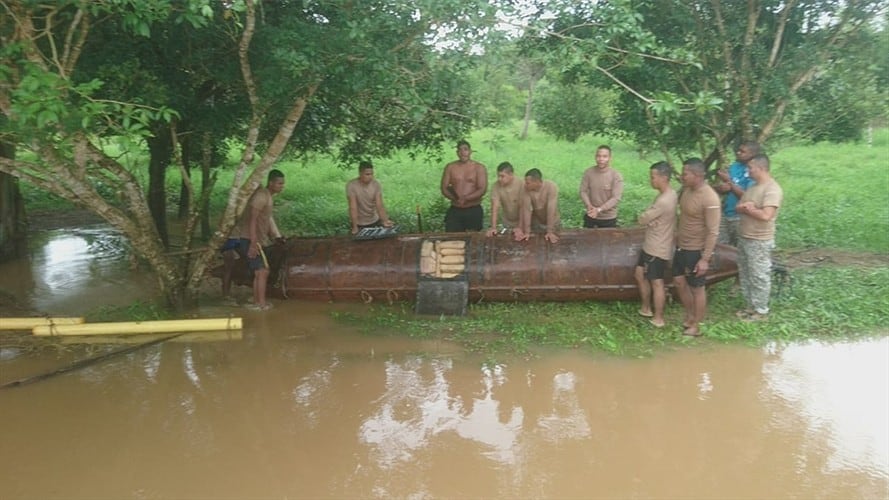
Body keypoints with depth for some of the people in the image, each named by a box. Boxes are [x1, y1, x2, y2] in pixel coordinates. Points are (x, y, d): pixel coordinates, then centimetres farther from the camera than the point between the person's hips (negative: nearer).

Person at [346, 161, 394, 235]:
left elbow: (379, 205, -19)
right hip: (359, 224, -2)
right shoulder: (351, 185, -20)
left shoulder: (376, 185, -12)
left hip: (375, 222, 3)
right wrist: (355, 227, -30)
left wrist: (384, 220, -36)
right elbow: (353, 207, -24)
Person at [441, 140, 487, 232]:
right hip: (454, 211, 1)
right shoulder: (450, 167, 6)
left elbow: (482, 190, -8)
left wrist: (466, 198, -22)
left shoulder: (479, 167, 0)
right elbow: (444, 189, 2)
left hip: (474, 211, -1)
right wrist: (455, 198, -17)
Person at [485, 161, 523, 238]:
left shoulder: (521, 185, -23)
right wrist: (493, 227, -26)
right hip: (507, 224, 3)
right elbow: (495, 207, -19)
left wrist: (520, 227, -33)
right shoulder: (496, 186, -14)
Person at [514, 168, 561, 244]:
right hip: (536, 224, 2)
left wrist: (550, 232, -33)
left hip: (552, 223, -2)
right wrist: (527, 232, -25)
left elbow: (551, 210, -32)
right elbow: (526, 209, -23)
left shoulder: (551, 187, -29)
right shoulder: (527, 189, -20)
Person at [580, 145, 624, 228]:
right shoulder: (588, 172, -6)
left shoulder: (616, 176, -14)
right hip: (590, 217, 2)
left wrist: (599, 209, -29)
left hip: (608, 219, -2)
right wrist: (589, 206, -23)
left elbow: (616, 198, -19)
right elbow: (583, 191, -4)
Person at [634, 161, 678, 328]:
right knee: (640, 275, 18)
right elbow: (650, 216, 8)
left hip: (658, 249, -10)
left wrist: (646, 216, -1)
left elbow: (642, 219, -20)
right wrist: (650, 218, -12)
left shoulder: (664, 201, -27)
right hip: (650, 245, 10)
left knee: (656, 283, 3)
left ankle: (658, 318, 16)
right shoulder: (669, 194, 5)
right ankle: (646, 308, 32)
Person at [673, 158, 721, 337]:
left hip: (696, 251, -8)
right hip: (681, 246, 9)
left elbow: (713, 232, -24)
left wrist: (705, 259, -24)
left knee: (697, 288, 6)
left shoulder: (709, 199, -25)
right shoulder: (687, 190, 1)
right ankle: (690, 316, 36)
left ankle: (696, 326, 20)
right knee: (680, 282, 18)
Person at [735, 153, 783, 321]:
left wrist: (747, 209, -13)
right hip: (744, 238, 9)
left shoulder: (772, 189, -18)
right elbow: (738, 207, 11)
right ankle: (751, 305, 28)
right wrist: (745, 206, -12)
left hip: (760, 241, -9)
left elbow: (766, 215, -28)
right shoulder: (753, 187, 11)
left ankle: (761, 310, 13)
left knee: (759, 276, 1)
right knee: (745, 274, 16)